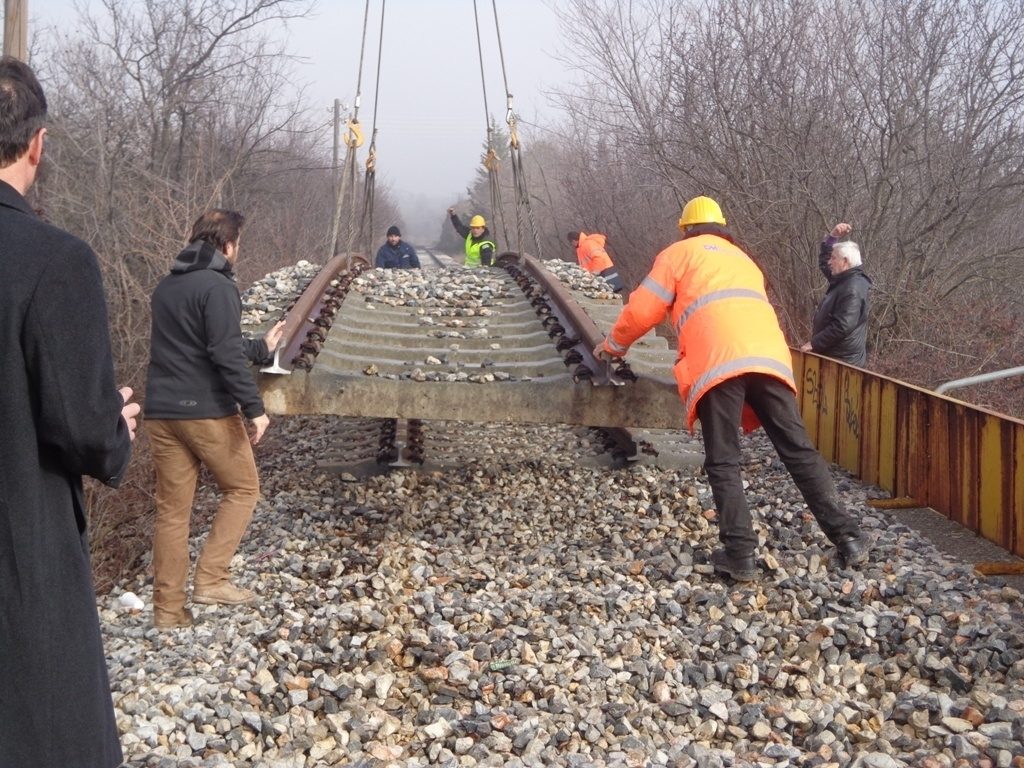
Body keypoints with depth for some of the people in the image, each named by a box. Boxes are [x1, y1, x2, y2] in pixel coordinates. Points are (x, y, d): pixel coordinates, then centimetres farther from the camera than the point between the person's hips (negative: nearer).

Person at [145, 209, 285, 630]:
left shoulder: (165, 287, 16)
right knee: (242, 488, 12)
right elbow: (225, 354, -19)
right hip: (207, 411, -7)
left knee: (172, 508, 9)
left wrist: (261, 347, 33)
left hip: (161, 412, 7)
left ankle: (168, 608, 12)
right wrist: (254, 407, -16)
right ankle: (210, 579, 5)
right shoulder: (217, 287, -11)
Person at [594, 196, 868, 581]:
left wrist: (613, 345, 31)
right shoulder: (744, 260, 36)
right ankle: (848, 538, 3)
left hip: (717, 363, -4)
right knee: (800, 451, 6)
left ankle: (740, 555, -7)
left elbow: (643, 309, 14)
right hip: (770, 357, 5)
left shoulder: (680, 252, 20)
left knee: (722, 462, 0)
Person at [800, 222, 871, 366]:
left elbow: (842, 327, -27)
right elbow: (824, 263, 27)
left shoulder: (853, 289, -21)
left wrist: (813, 344, -20)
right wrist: (832, 236, 11)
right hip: (834, 356, 10)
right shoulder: (843, 280, 11)